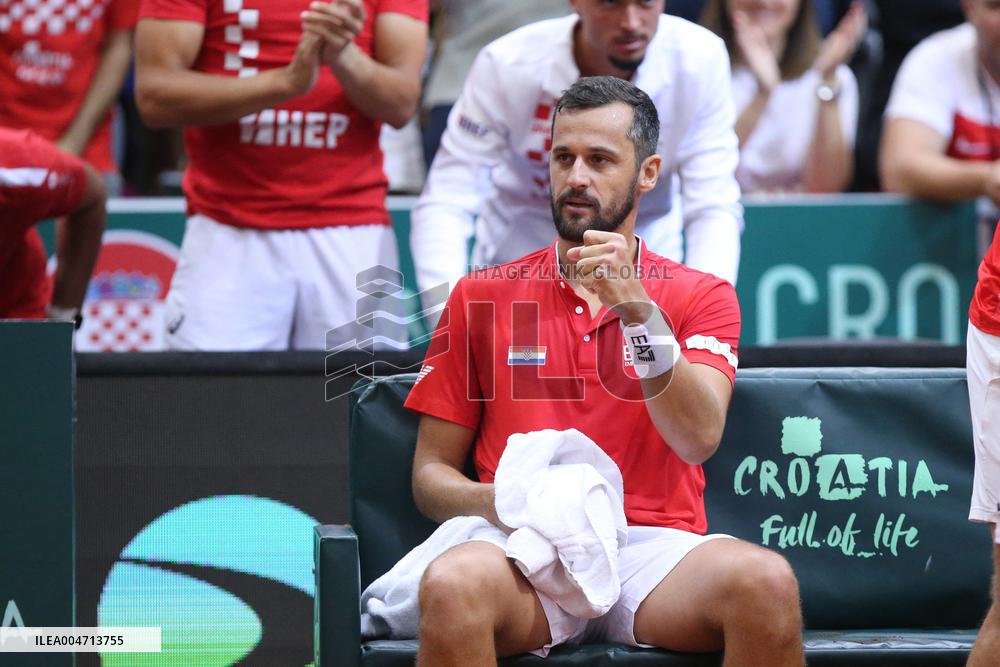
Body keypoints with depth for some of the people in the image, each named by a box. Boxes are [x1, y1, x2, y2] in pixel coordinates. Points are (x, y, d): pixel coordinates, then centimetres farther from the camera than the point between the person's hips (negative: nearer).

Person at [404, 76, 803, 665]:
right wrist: (494, 501, -9)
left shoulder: (702, 297, 12)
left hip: (656, 549, 0)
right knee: (453, 584, -36)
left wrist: (637, 310, -16)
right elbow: (431, 473, 14)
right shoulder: (483, 297, 15)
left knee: (765, 580, -34)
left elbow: (699, 439, -6)